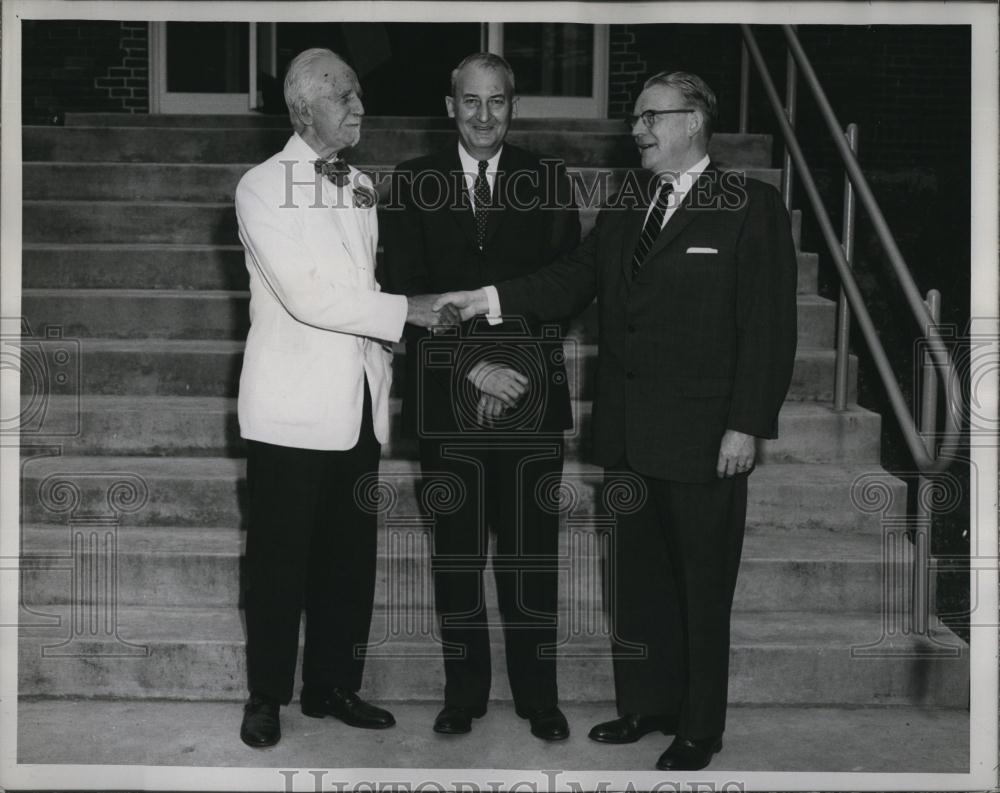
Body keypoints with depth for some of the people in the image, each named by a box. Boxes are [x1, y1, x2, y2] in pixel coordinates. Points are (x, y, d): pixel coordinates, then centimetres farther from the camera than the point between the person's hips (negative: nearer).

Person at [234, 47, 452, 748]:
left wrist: (385, 364, 10)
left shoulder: (360, 187, 14)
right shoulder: (262, 187, -6)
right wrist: (406, 311, -17)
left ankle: (334, 686, 24)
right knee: (281, 559, 2)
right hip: (294, 408, -6)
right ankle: (267, 696, 18)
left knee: (351, 557, 10)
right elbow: (308, 296, -17)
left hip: (360, 404, 6)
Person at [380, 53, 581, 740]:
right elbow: (405, 292, 0)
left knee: (532, 552, 4)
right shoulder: (414, 184, 6)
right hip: (447, 396, 1)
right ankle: (464, 692, 21)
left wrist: (521, 372, -10)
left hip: (531, 395, 0)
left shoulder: (548, 183, 7)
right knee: (456, 550, 8)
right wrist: (473, 366, -11)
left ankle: (538, 695, 17)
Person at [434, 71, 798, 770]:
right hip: (627, 435, 6)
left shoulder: (751, 206, -4)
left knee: (702, 586, 6)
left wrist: (748, 425, -14)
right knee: (635, 578, 15)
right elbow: (569, 283, 7)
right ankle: (647, 705, 30)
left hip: (703, 439, -6)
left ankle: (699, 727, 20)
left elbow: (769, 326, -9)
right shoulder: (623, 213, 15)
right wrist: (489, 299, -8)